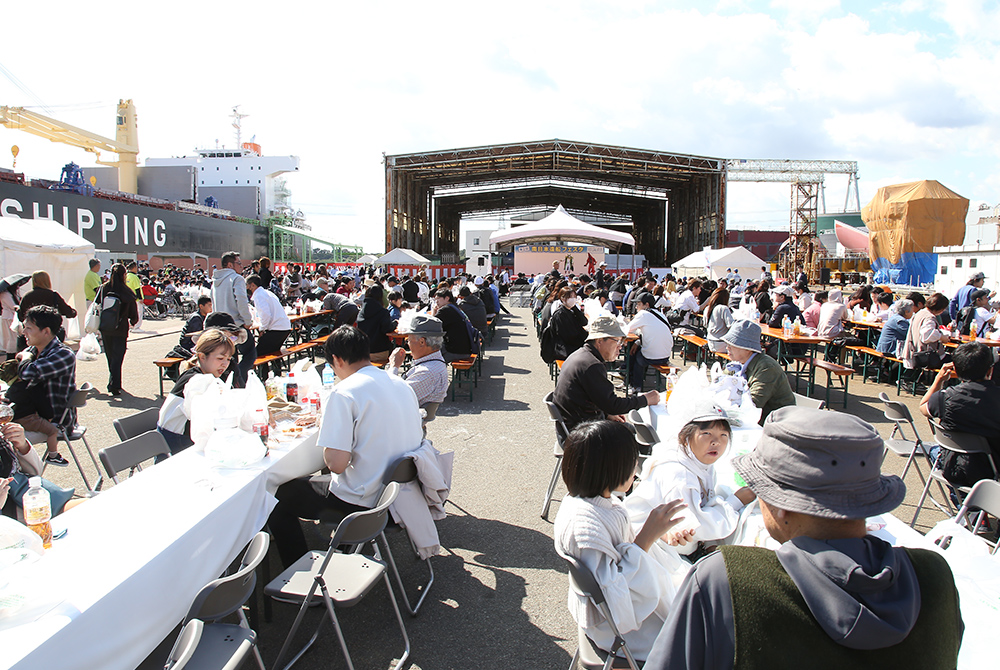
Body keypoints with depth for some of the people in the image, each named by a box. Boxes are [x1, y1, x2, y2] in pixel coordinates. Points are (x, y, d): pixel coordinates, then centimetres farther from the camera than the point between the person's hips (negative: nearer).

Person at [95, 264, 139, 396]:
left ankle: (113, 383, 30)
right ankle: (114, 386, -10)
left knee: (110, 357, 17)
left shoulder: (103, 289, -2)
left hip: (105, 329, 3)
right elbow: (133, 314, -4)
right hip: (120, 329, -3)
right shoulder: (127, 292, -9)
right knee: (117, 357, 0)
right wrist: (133, 321, 17)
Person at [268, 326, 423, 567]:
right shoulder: (403, 385, 2)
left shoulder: (345, 393, -20)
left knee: (279, 497, 9)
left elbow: (336, 464, -24)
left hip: (364, 501, -8)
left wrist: (325, 430, -3)